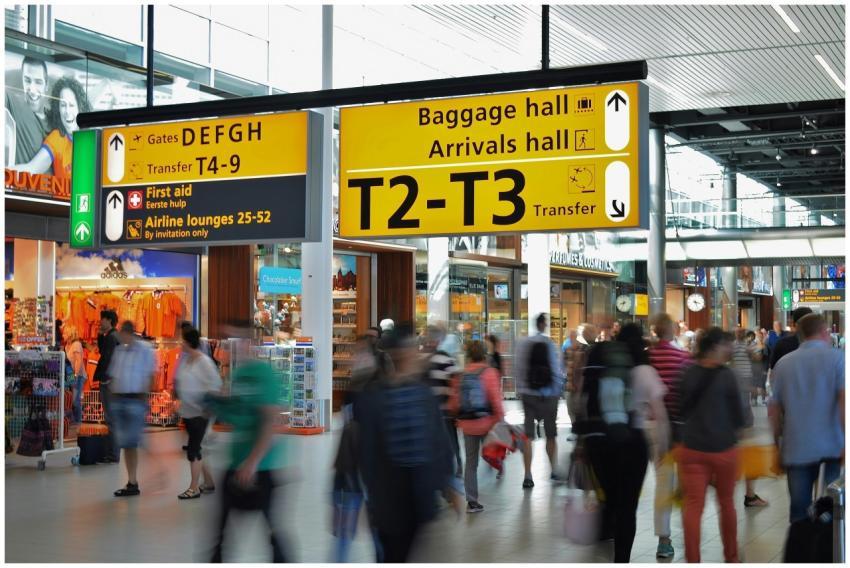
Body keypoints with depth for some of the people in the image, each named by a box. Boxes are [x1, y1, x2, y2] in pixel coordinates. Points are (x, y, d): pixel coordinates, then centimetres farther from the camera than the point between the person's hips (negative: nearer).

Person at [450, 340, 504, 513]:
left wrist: (458, 417, 20)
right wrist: (500, 419, -5)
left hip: (467, 424, 4)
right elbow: (495, 398, -13)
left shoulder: (460, 375, 1)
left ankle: (471, 501, 10)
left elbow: (454, 403, 3)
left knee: (471, 463, 9)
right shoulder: (489, 373, -9)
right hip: (486, 422, -3)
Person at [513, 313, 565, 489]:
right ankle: (554, 470, 24)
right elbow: (557, 370, -8)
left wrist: (522, 388, 10)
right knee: (551, 434, 14)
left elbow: (517, 368, -2)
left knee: (528, 436, 3)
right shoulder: (550, 344, -11)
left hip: (528, 394, 1)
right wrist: (558, 391, 4)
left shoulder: (523, 344, -4)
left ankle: (528, 475, -2)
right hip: (548, 394, -1)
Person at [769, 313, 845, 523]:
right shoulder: (837, 358, -2)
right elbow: (844, 400, -13)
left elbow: (775, 409, 11)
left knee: (799, 511, 7)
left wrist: (777, 443, 21)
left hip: (796, 449, 3)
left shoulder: (783, 363, 8)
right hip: (832, 447, -3)